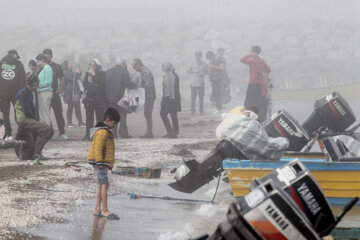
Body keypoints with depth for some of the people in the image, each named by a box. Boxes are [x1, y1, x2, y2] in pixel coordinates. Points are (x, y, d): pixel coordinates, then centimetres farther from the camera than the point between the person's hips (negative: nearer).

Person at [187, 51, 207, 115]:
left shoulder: (204, 64, 7)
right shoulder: (192, 64, 5)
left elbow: (206, 71, 13)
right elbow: (188, 71, 7)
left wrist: (203, 73, -9)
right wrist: (194, 71, -10)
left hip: (201, 83, 1)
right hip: (193, 83, -1)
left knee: (201, 97, 3)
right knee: (193, 97, -3)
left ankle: (201, 110, 10)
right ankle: (192, 111, 2)